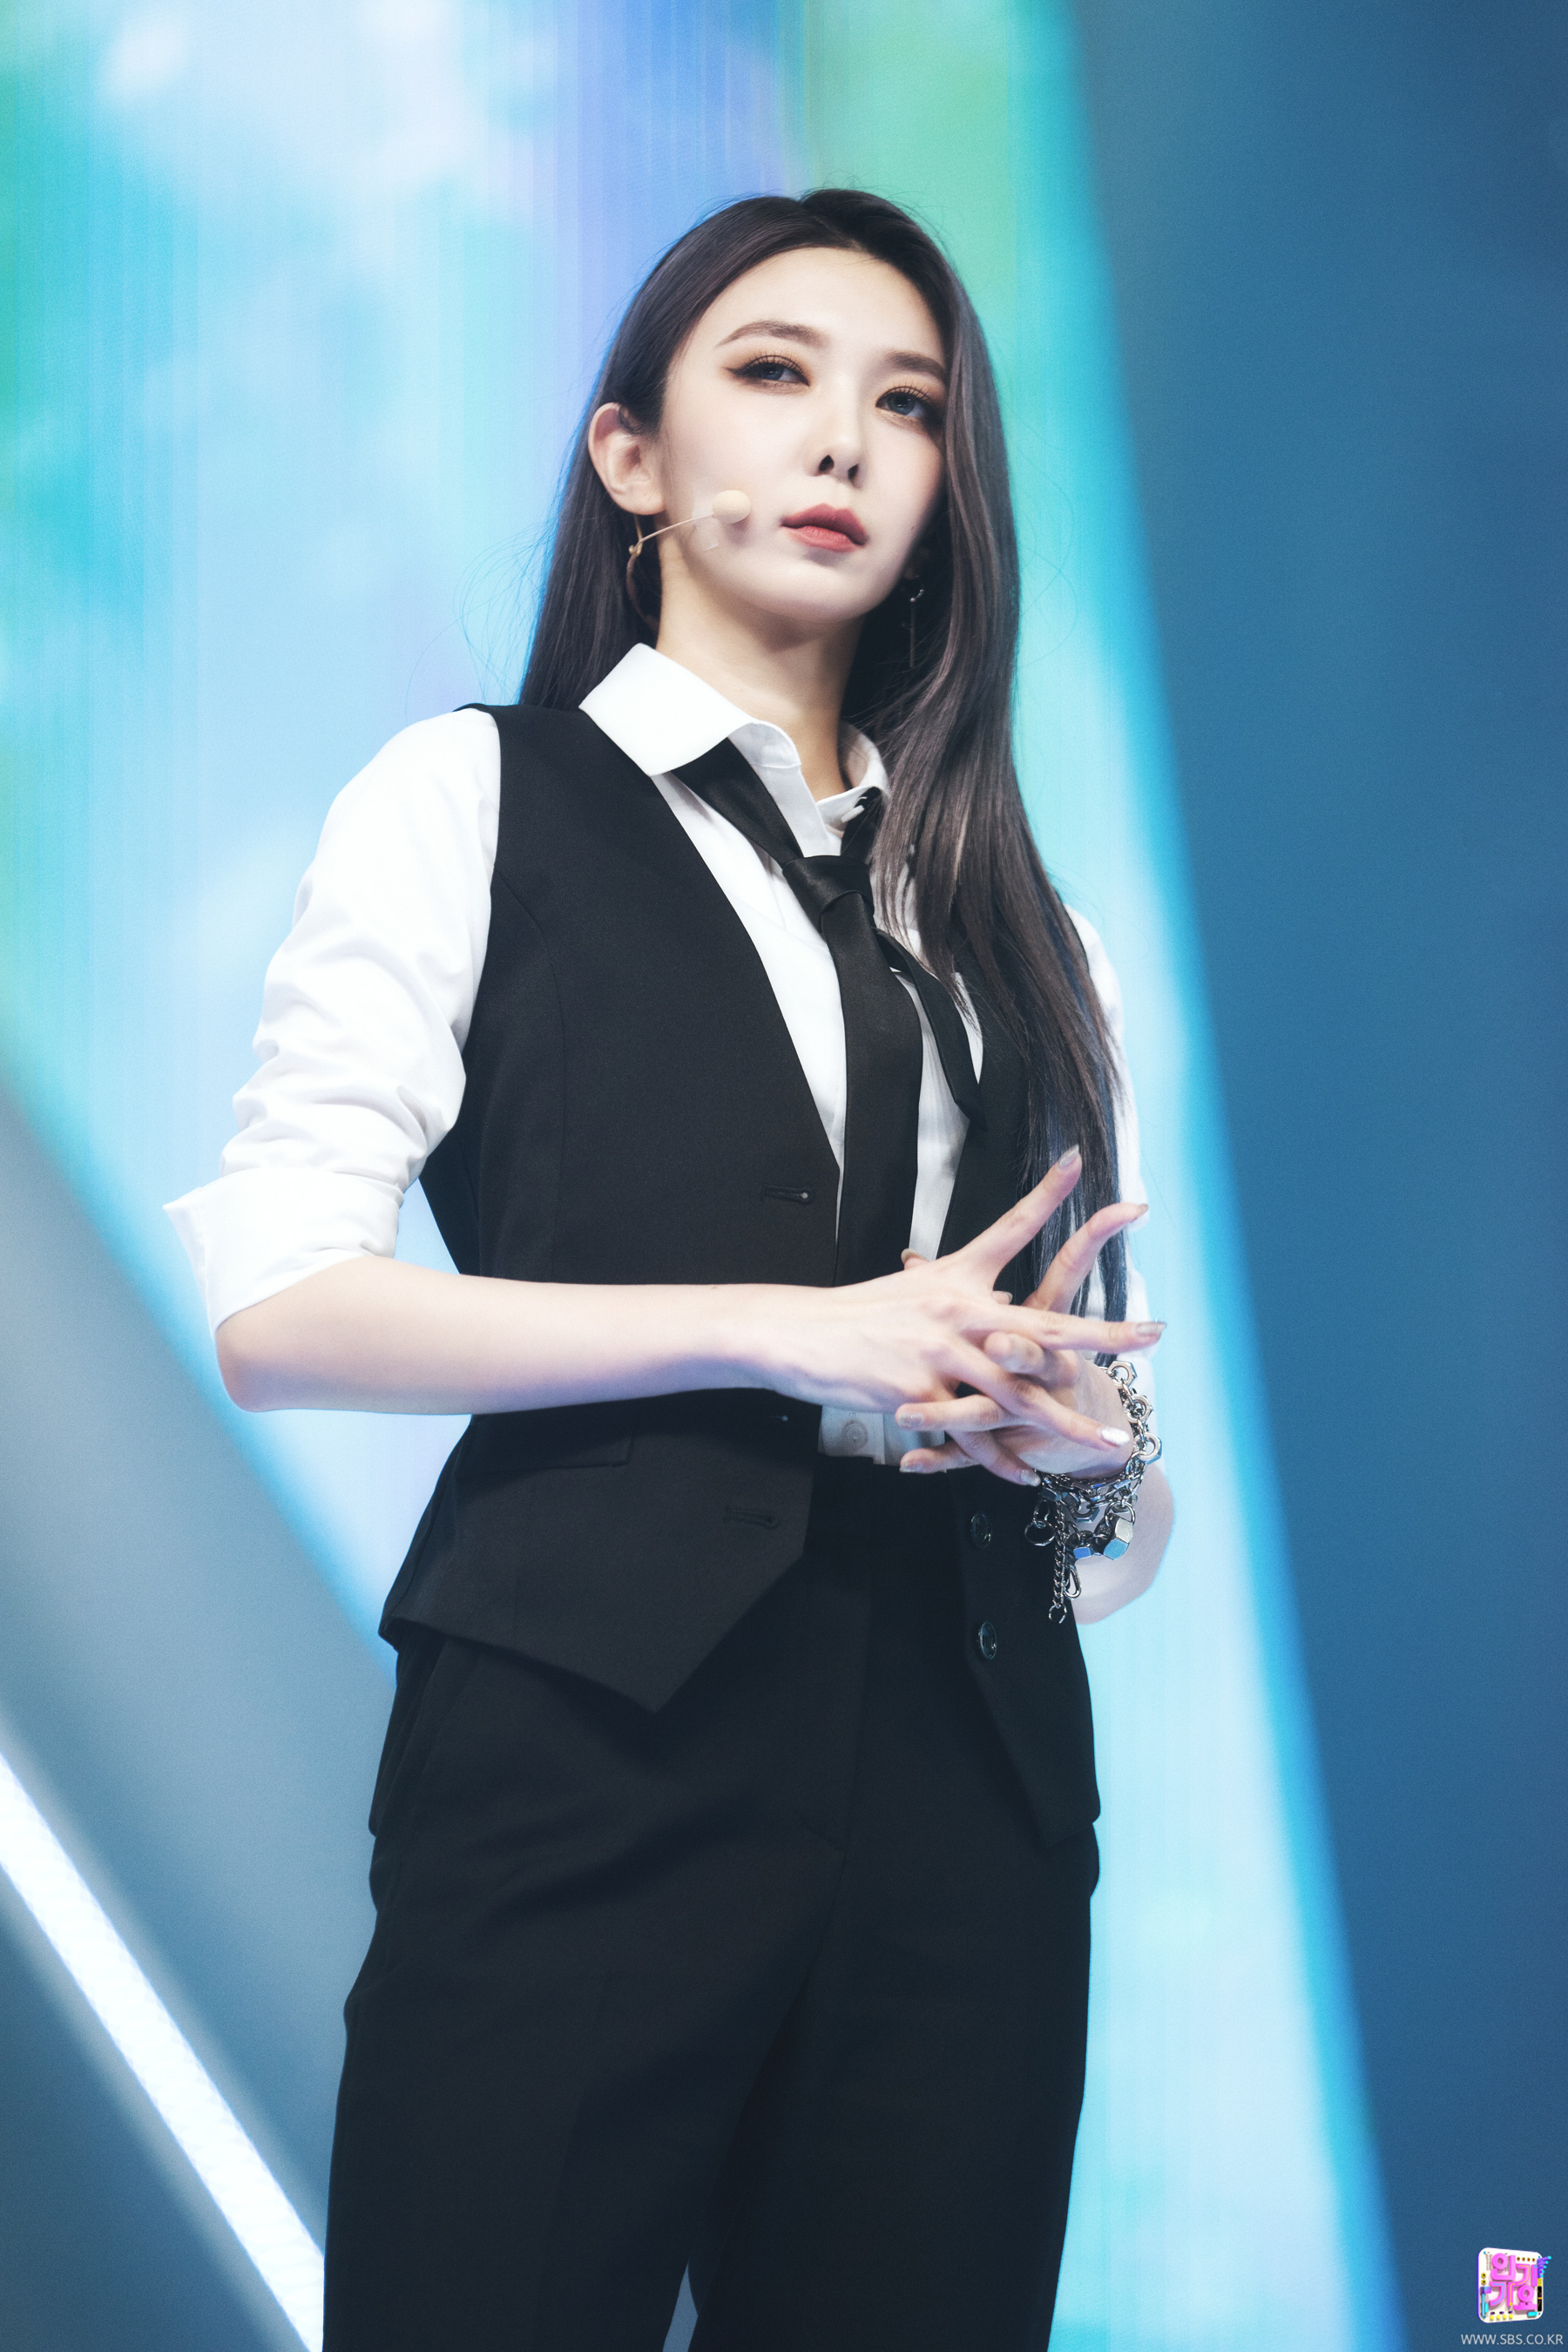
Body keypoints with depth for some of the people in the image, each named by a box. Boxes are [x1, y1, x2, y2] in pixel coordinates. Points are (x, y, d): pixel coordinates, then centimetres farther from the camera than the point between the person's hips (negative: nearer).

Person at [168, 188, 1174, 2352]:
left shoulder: (1020, 931, 20)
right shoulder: (478, 801, 8)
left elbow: (1131, 1503, 19)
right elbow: (272, 1307, -6)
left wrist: (1070, 1426, -5)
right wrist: (777, 1333, -13)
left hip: (968, 1785, 4)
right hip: (592, 1747, -4)